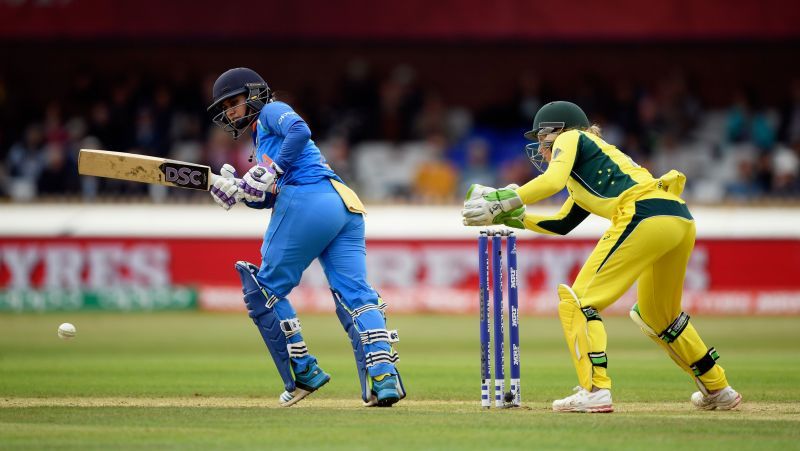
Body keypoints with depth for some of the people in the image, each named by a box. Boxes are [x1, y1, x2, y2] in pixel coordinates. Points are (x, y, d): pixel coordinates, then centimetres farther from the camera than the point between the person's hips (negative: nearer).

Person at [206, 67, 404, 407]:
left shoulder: (272, 112, 10)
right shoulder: (261, 139, 34)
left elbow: (300, 131, -13)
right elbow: (267, 198, 24)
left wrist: (272, 172, -13)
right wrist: (235, 191, 9)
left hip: (307, 200, -9)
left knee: (265, 289, 4)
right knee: (355, 294, -6)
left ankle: (304, 373, 0)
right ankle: (384, 375, -23)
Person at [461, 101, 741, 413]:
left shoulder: (571, 138, 12)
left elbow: (552, 181, -8)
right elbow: (560, 224, 41)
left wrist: (502, 200, -3)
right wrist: (511, 217, 34)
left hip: (645, 216, -9)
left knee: (577, 300, -5)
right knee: (659, 315, 28)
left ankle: (595, 390, -18)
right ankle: (718, 390, 33)